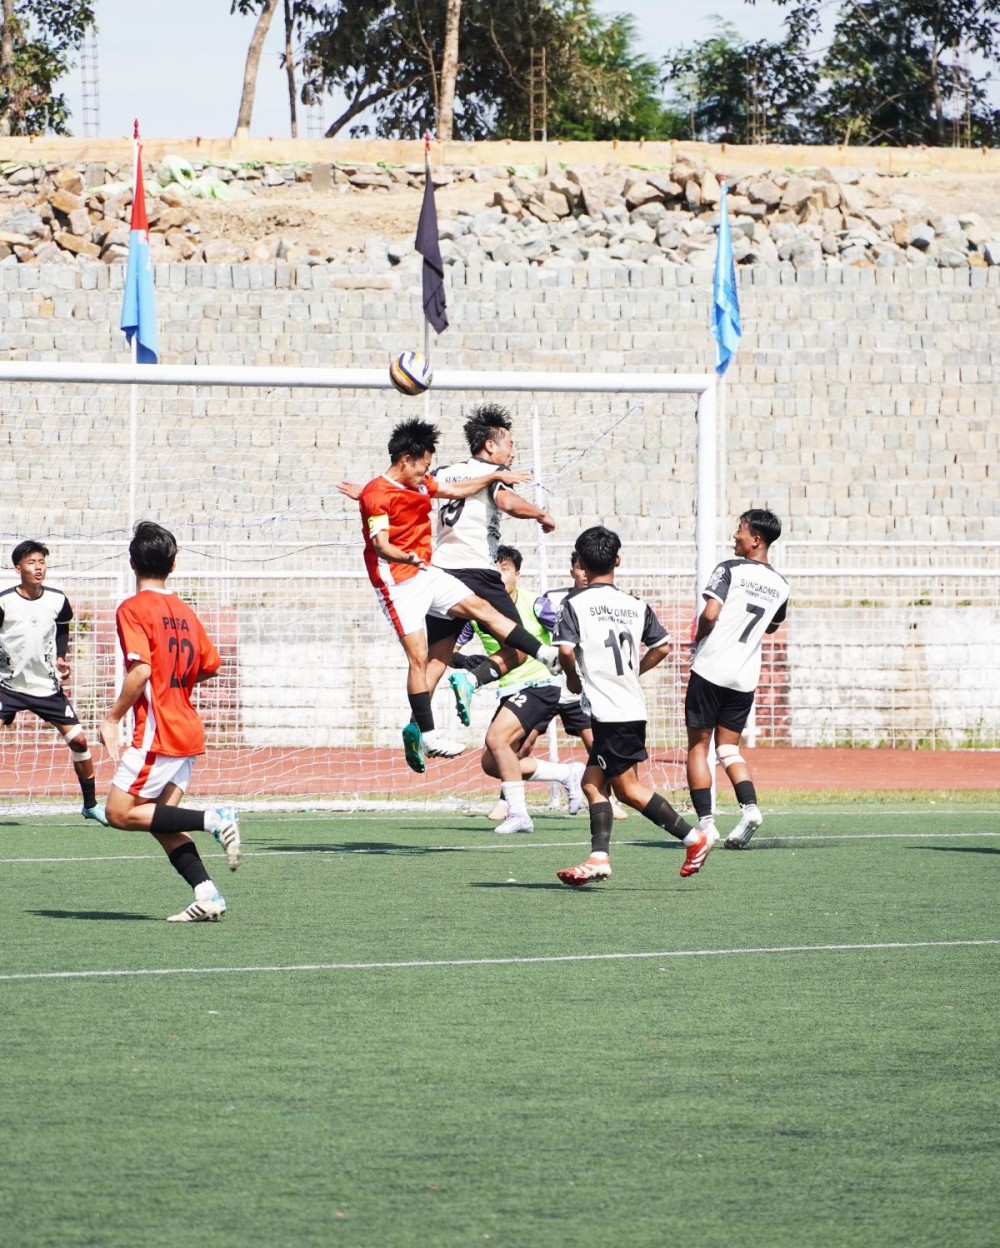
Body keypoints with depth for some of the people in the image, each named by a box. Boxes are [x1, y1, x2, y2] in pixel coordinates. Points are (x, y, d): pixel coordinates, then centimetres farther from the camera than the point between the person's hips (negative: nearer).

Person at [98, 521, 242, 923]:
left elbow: (141, 668, -22)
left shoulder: (133, 609, -10)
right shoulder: (184, 611, 12)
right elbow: (209, 666, 19)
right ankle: (207, 894, -3)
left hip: (157, 731, -8)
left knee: (121, 812, -4)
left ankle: (214, 820, -12)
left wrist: (113, 717, -13)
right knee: (159, 820, 10)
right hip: (188, 731, 8)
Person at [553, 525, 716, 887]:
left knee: (628, 788, 0)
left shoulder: (576, 602, -7)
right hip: (632, 705, 7)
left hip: (609, 710, -7)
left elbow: (565, 649, -18)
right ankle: (599, 857, 1)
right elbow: (663, 645, 8)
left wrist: (573, 678, 2)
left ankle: (694, 836, -2)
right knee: (593, 782, 10)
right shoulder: (636, 605, 9)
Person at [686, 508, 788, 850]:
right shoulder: (780, 586, 9)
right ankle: (749, 806, -8)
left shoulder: (730, 569, -9)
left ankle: (705, 821, -3)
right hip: (745, 677, 5)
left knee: (698, 747, 4)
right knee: (729, 749, 15)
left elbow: (710, 614, -19)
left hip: (711, 668, -5)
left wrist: (698, 639, -1)